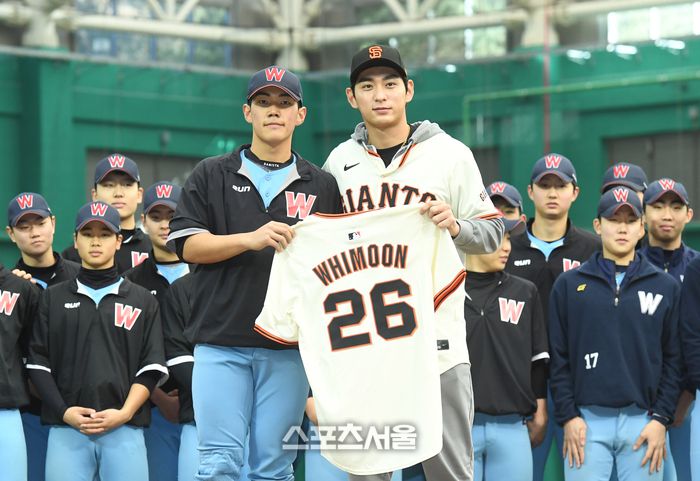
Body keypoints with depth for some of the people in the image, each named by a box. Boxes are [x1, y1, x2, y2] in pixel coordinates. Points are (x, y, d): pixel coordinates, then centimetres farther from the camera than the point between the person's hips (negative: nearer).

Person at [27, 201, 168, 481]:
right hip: (66, 429, 1)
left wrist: (124, 413, -8)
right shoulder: (54, 298, 15)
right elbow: (38, 363, 9)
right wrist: (65, 412, -5)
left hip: (125, 430, 0)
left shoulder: (143, 300, 13)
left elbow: (151, 368, 7)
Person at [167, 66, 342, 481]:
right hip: (221, 341, -1)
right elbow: (185, 244, 0)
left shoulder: (322, 186, 13)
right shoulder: (212, 176, 10)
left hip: (288, 347, 1)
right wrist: (250, 239, -14)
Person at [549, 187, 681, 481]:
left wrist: (661, 419, -3)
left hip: (644, 421, 1)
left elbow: (673, 360, 7)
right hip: (587, 422, -1)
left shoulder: (666, 287, 9)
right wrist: (567, 416, -3)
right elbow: (558, 358, 6)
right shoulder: (569, 285, 8)